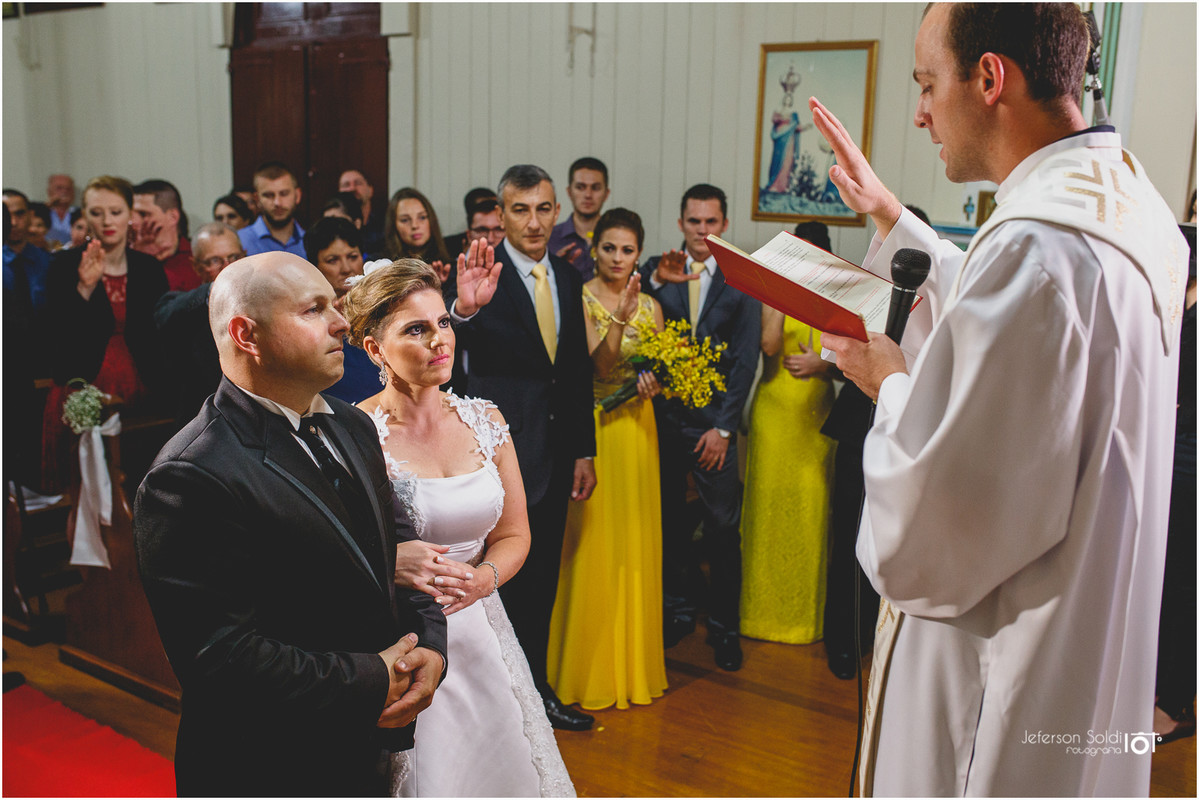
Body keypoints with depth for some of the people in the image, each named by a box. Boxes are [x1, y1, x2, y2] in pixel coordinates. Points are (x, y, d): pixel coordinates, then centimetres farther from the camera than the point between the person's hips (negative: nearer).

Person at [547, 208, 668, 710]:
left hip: (636, 430, 5)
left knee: (635, 544, 10)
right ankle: (587, 668, 15)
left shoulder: (650, 306, 10)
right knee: (591, 544, 0)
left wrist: (654, 382, -7)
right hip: (590, 428, -4)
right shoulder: (578, 299, -5)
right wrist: (621, 318, -28)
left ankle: (633, 663, 25)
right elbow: (600, 367, -15)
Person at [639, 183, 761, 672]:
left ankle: (724, 626, 19)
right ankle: (679, 609, 31)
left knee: (723, 529, 2)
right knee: (670, 522, 13)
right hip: (663, 416, 2)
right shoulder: (657, 272, 5)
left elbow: (746, 359, -2)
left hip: (713, 422, -2)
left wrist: (723, 427, -7)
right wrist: (655, 280, -26)